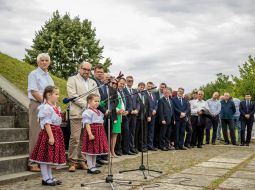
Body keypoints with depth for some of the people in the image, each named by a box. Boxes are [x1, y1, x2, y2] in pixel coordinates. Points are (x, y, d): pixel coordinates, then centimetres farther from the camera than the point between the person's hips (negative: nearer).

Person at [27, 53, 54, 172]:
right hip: (37, 105, -7)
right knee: (37, 134, -6)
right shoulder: (34, 74, -2)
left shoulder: (48, 76, 18)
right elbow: (34, 92, -11)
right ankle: (33, 163, -1)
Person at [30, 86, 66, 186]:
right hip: (48, 133, -10)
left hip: (56, 132, 10)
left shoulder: (55, 107, 13)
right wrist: (51, 136, -22)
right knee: (45, 156, 0)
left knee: (50, 156, 15)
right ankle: (45, 179, 8)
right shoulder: (46, 108, -16)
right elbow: (47, 124, -19)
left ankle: (50, 177, 24)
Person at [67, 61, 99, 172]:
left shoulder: (93, 82, 23)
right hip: (77, 113, -5)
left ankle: (81, 161, 12)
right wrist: (85, 104, -12)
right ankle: (72, 162, -1)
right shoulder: (72, 80, 4)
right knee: (75, 138, -8)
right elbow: (72, 95, -8)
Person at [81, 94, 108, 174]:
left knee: (96, 150, 12)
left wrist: (102, 133, 17)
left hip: (99, 133, 9)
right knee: (90, 150, -1)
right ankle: (90, 168, 5)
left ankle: (94, 166, 20)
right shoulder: (88, 112, -11)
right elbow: (87, 124, -17)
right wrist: (90, 134, -24)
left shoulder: (99, 112, 15)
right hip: (92, 131, -9)